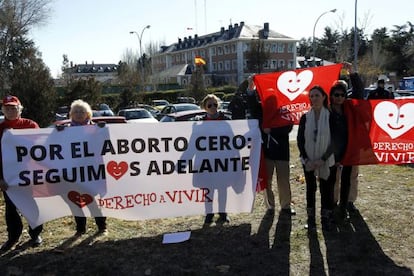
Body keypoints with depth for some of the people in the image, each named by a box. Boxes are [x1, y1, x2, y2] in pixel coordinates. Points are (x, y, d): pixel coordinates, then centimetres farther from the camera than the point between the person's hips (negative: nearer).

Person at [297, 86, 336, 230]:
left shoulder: (331, 117, -5)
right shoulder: (305, 117, 1)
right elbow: (300, 140, 1)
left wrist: (323, 159, -14)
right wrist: (306, 159, -8)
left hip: (326, 161, -2)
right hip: (308, 161, 2)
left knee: (326, 189, 4)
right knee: (310, 188, 9)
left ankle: (326, 218, 18)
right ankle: (310, 218, 20)